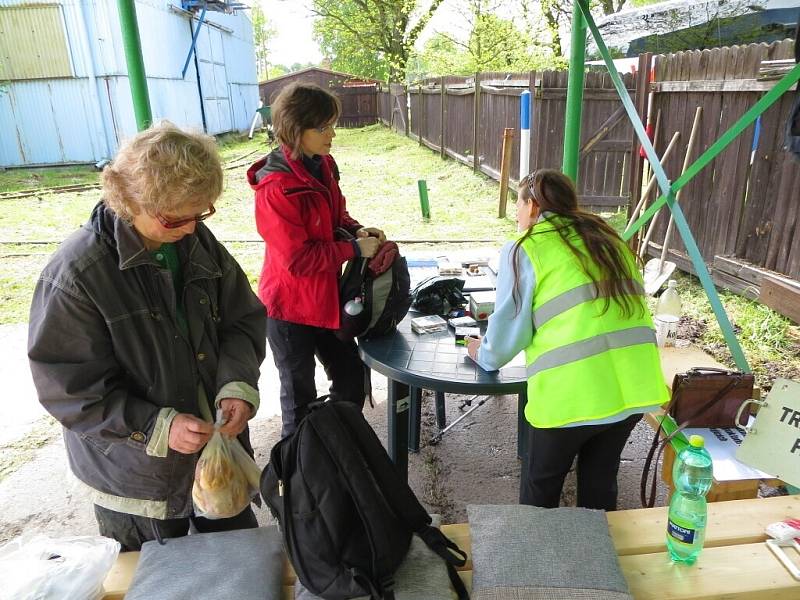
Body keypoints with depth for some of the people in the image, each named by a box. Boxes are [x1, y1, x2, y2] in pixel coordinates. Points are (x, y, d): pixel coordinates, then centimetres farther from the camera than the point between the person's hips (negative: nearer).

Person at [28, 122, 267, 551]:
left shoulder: (198, 242, -7)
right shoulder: (75, 274, -23)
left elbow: (243, 319, -1)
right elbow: (69, 388, -18)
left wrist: (238, 384, -18)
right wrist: (157, 428, -28)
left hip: (218, 444, 5)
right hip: (137, 476, -4)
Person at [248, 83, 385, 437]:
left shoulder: (323, 165, 0)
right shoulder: (276, 189, -25)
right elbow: (298, 259, -24)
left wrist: (356, 229, -5)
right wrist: (354, 249, -19)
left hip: (326, 297, 8)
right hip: (290, 307, -8)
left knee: (352, 375, 19)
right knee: (300, 394, 11)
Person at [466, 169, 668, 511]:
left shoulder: (524, 250, -1)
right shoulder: (609, 240, 16)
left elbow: (510, 326, 1)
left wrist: (485, 356, 21)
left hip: (571, 392, -5)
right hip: (632, 385, 6)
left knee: (541, 486, 18)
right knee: (600, 482, 24)